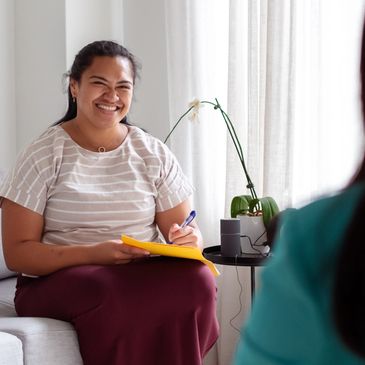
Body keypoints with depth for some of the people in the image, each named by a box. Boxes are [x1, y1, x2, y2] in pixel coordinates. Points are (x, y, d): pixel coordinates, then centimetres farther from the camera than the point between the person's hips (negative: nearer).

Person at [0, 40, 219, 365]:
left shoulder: (154, 154, 9)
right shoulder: (43, 155, 0)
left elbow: (185, 229, 11)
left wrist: (190, 239, -15)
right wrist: (93, 254, -20)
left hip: (144, 275, 3)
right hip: (58, 280, -3)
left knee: (196, 280, -29)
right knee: (116, 296, -37)